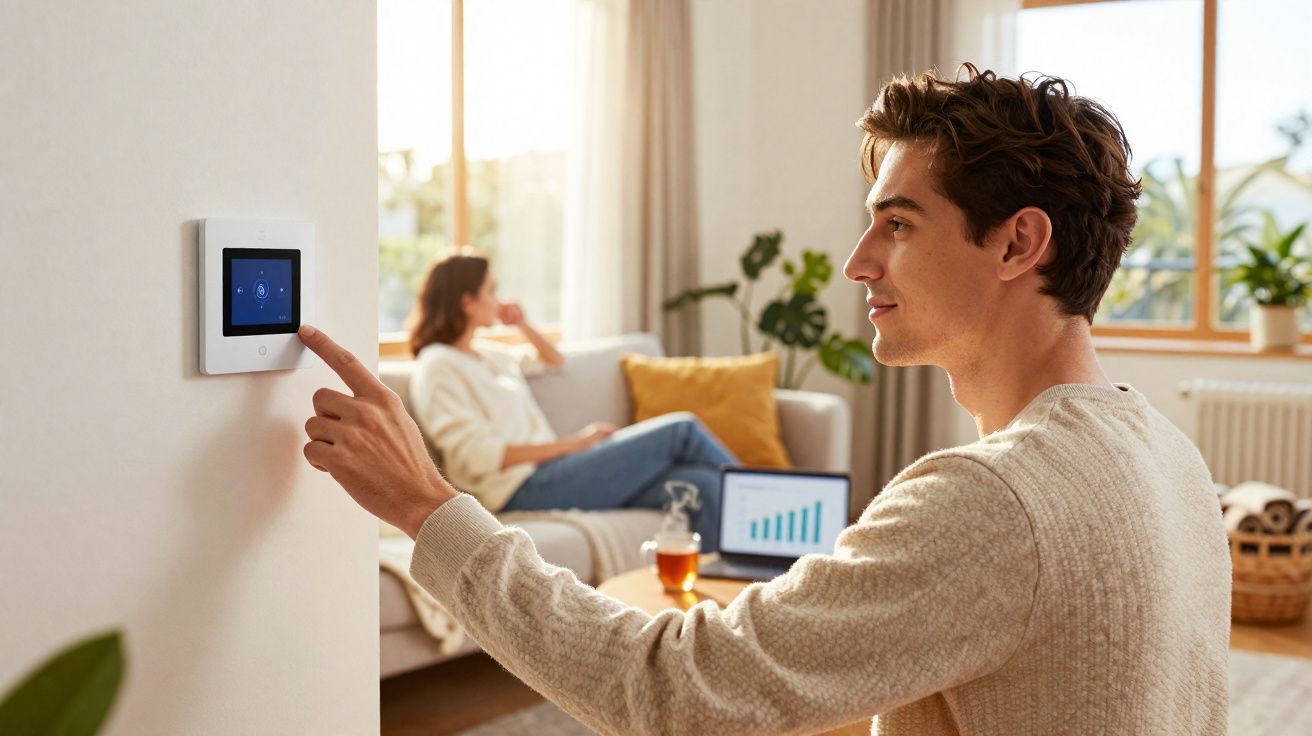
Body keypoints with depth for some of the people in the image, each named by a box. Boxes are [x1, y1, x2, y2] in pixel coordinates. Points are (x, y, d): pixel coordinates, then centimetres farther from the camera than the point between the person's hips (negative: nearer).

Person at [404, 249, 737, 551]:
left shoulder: (485, 353, 20)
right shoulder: (436, 367, -6)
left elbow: (553, 361, 38)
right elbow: (478, 457, -16)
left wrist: (523, 325, 17)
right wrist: (573, 443, -14)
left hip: (548, 472, 9)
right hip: (523, 489, -9)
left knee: (702, 484, -13)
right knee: (681, 431, -11)